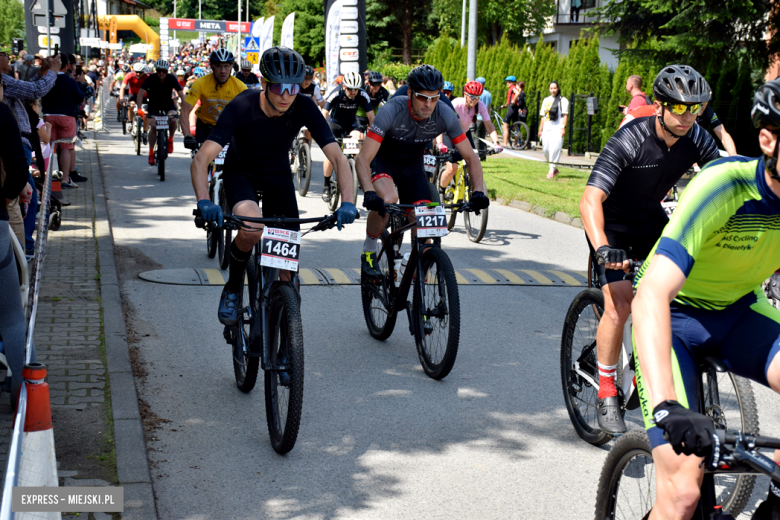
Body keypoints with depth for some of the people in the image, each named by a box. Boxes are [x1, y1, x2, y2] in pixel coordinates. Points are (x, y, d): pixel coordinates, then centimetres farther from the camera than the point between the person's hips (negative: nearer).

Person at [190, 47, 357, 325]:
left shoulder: (304, 108, -26)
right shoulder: (241, 107, -32)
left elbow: (338, 158, -27)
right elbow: (201, 159, -37)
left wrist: (347, 202, -43)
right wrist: (204, 202, -54)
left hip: (278, 174, 3)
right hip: (241, 172, -3)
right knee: (252, 228, -33)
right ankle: (232, 289, -6)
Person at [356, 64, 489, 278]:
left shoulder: (445, 115, -24)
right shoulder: (392, 111, -33)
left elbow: (470, 158, -16)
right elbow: (363, 159, -35)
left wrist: (478, 192, -31)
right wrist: (369, 193, -51)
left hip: (413, 166, 3)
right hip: (383, 161, -3)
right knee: (388, 199, -35)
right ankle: (369, 252, -11)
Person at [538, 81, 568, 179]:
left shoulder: (563, 100, 2)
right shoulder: (546, 100, 18)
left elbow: (565, 115, -3)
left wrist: (563, 127, -12)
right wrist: (540, 129, 17)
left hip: (557, 129, -5)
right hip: (547, 129, 5)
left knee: (555, 149, -13)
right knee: (546, 149, 2)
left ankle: (552, 171, -7)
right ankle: (554, 168, 19)